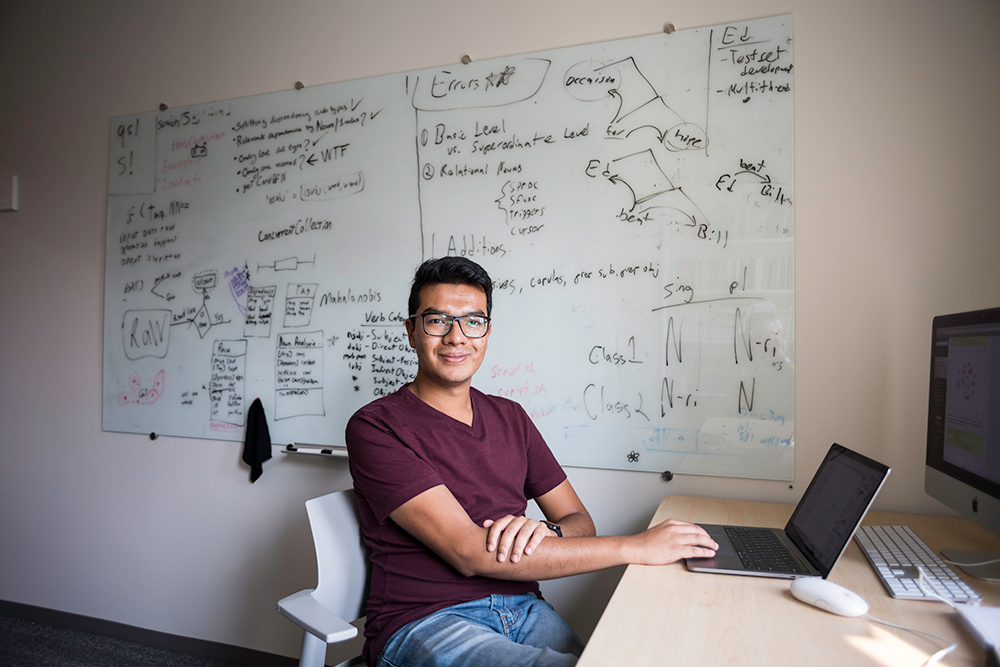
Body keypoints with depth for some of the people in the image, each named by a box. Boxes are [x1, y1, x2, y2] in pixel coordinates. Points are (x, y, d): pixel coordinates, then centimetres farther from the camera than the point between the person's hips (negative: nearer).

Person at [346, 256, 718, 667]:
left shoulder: (510, 417, 11)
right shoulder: (376, 428, -11)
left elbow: (578, 521, 11)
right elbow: (469, 553, -20)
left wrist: (545, 532, -16)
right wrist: (635, 546, -19)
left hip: (523, 609, 6)